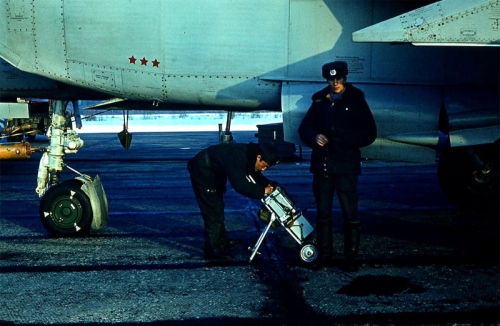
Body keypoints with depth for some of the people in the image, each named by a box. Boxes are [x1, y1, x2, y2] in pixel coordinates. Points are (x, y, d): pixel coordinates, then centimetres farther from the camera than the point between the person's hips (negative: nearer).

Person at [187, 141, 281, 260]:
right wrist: (262, 191, -32)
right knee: (213, 211, -9)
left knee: (218, 207, 19)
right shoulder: (238, 158, -35)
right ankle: (214, 250, -2)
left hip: (214, 172, 10)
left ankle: (222, 241, 32)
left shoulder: (250, 154, -6)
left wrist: (267, 184, -10)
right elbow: (240, 185, -40)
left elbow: (255, 175, 8)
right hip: (202, 172, -10)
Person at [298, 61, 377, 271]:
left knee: (350, 213, -5)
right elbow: (304, 128, 14)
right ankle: (324, 255, 16)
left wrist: (344, 140, -14)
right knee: (323, 213, 8)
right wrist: (314, 137, -8)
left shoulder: (356, 102, 4)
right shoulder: (320, 101, 12)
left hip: (346, 165, -3)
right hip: (322, 164, 3)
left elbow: (369, 134, 0)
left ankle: (351, 257, 1)